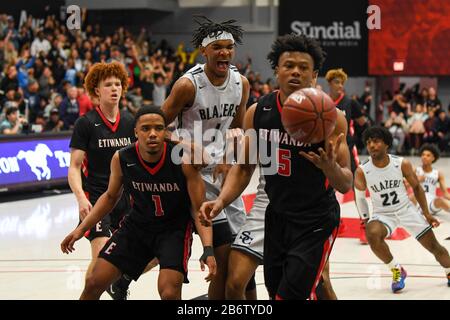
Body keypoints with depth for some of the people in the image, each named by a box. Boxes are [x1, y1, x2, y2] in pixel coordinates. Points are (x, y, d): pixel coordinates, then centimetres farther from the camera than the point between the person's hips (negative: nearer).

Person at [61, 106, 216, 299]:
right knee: (94, 283, 1)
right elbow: (111, 197, 6)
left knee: (169, 294, -21)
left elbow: (198, 209, -16)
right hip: (137, 225, 3)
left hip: (174, 229, -3)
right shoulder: (122, 159, -15)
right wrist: (81, 229, 1)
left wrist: (208, 249, -28)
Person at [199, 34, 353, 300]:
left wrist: (330, 167, -35)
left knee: (290, 295, -14)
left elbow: (346, 185, -13)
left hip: (316, 222, -5)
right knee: (275, 291, 15)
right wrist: (222, 201, -10)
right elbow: (244, 167, 7)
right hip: (277, 216, 5)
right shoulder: (258, 113, -3)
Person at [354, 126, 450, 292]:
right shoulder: (362, 171, -17)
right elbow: (360, 196, 1)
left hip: (406, 209, 1)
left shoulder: (402, 164, -15)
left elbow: (416, 187, 0)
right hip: (382, 214, -1)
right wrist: (365, 219, -5)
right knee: (372, 234, -33)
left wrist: (426, 214, 3)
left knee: (433, 246, 3)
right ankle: (396, 270, -11)